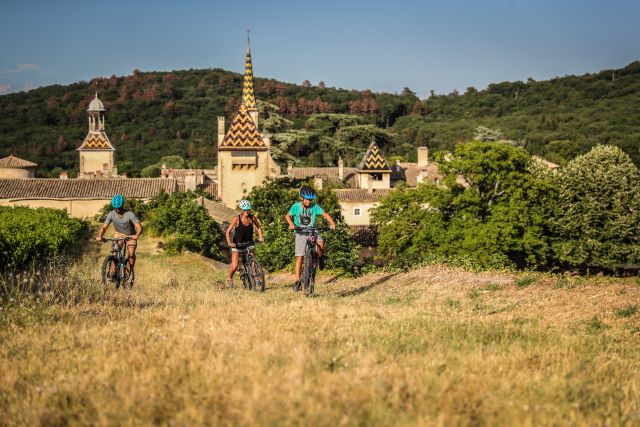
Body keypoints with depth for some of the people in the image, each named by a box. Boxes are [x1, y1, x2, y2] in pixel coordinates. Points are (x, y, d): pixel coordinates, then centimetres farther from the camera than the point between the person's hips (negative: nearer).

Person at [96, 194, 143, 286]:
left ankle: (131, 272, -4)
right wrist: (99, 236, -42)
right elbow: (104, 227, -22)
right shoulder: (111, 214, -20)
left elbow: (139, 227, -36)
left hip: (130, 236, -2)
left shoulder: (130, 215, -29)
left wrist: (136, 235, -56)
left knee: (131, 252, -22)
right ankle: (114, 272, -8)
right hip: (119, 234, 2)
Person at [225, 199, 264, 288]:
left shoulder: (252, 218, -8)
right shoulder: (237, 219, -16)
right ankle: (229, 278, 19)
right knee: (234, 266, -9)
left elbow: (258, 227, 9)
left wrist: (261, 237, -6)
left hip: (249, 243, 3)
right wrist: (229, 243, -23)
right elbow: (228, 231, -10)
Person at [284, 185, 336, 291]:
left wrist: (332, 223, -27)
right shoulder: (296, 206, -7)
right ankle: (297, 281, 0)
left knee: (321, 243, -32)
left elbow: (325, 214, -11)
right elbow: (287, 216, 3)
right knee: (299, 257, -7)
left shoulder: (315, 206, -7)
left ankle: (320, 258, 1)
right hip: (300, 233, 0)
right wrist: (291, 224, -17)